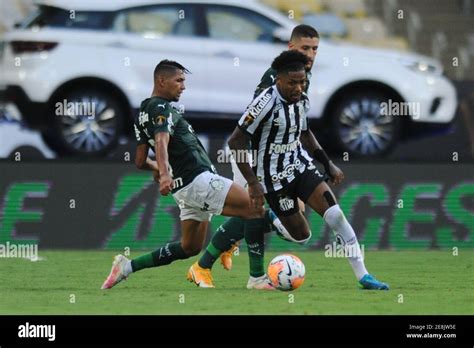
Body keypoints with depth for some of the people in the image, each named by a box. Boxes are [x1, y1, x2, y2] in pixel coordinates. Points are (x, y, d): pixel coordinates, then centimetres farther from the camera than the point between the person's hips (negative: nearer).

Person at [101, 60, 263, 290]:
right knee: (254, 209, -13)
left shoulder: (143, 113, 19)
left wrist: (157, 169, 43)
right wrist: (165, 174, -45)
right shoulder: (162, 109, -9)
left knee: (189, 247, 17)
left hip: (184, 187, 10)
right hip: (198, 179, -10)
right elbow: (161, 142, -29)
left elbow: (140, 162, 22)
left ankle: (128, 267, 13)